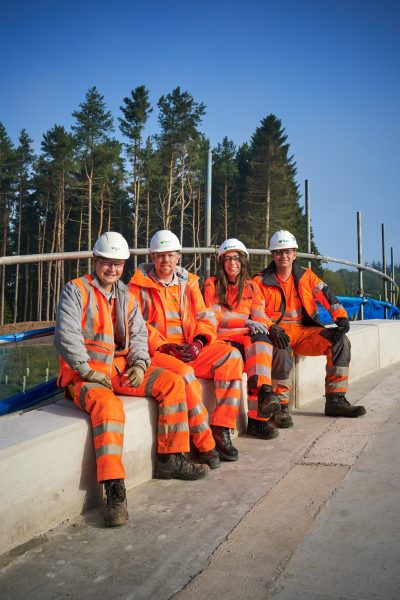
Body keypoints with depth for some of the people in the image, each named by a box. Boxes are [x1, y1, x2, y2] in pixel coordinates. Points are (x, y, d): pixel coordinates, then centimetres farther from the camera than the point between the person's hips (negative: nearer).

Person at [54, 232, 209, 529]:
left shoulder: (126, 296, 16)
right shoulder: (76, 290, -3)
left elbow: (138, 334, 12)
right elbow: (67, 334, -13)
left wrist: (139, 364, -6)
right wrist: (88, 370, -19)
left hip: (121, 368, 6)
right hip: (83, 373, -6)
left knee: (172, 383, -8)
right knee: (108, 406, -37)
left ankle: (170, 459, 0)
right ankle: (115, 490, -36)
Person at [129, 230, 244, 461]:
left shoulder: (188, 282, 16)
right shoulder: (140, 285, 4)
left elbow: (205, 317, 11)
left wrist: (199, 341, -9)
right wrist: (164, 347, -16)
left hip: (190, 351, 5)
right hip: (155, 353, -4)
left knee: (231, 355, -17)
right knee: (183, 372, -35)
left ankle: (221, 428, -17)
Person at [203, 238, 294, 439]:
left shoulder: (251, 286, 19)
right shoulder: (212, 284, 7)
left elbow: (259, 317, 7)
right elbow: (215, 317, -6)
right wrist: (247, 322, -20)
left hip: (250, 337, 3)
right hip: (223, 338, -3)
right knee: (257, 341, -34)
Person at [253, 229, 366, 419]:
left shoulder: (306, 276, 12)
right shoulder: (261, 282, 1)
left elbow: (327, 296, 7)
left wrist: (342, 318, -11)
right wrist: (272, 328, -26)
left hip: (304, 331, 4)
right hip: (277, 333, -4)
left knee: (341, 341, -18)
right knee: (282, 351, -40)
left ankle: (335, 400, -13)